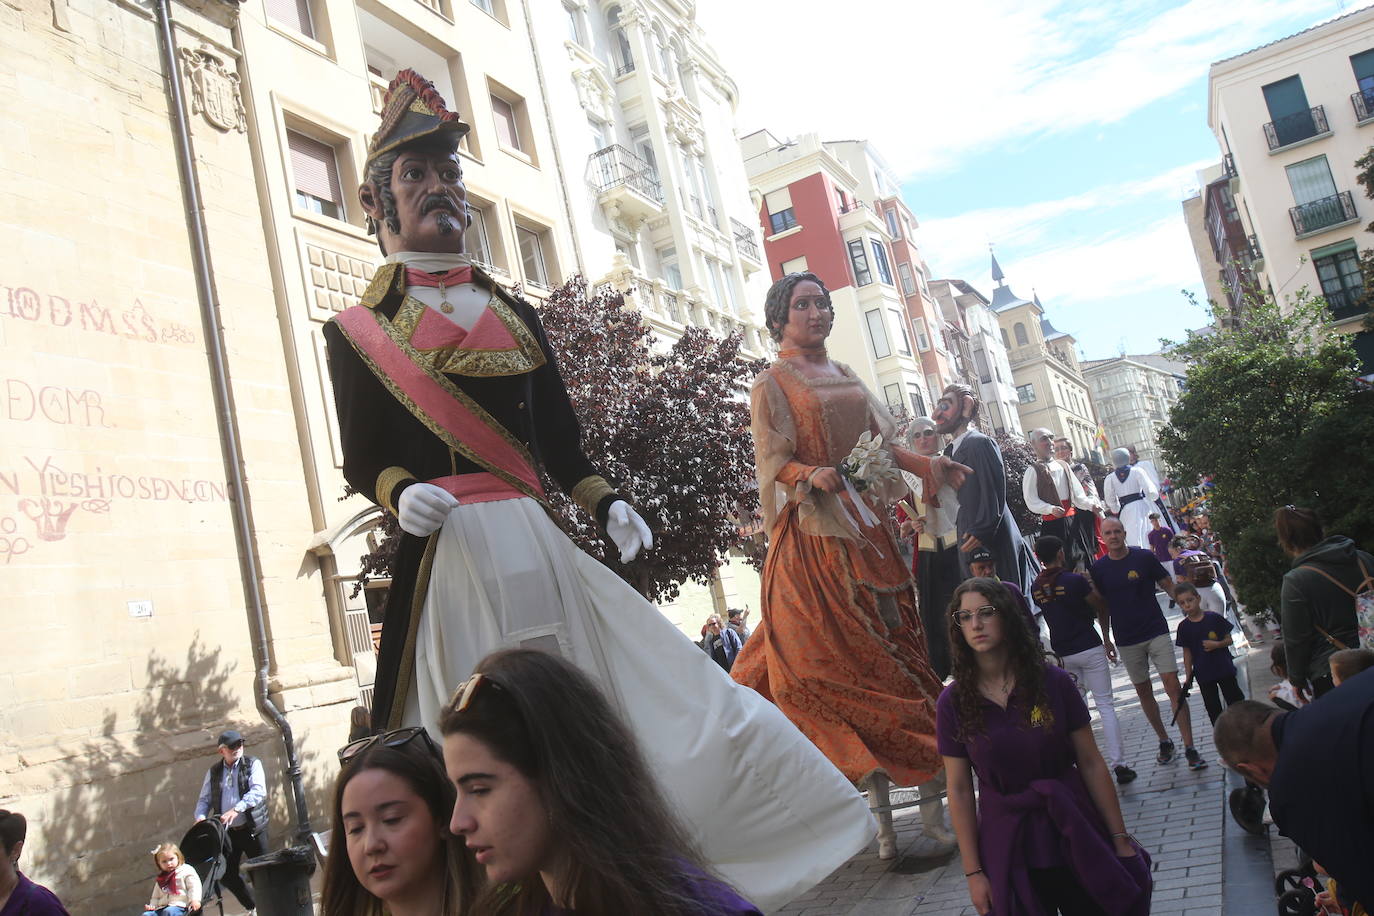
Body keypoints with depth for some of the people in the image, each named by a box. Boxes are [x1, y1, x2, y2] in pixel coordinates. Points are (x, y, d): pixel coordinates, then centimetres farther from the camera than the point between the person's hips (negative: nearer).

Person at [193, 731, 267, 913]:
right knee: (226, 874, 6)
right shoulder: (213, 772, 10)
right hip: (226, 831, 4)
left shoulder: (253, 764, -2)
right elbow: (204, 799, 11)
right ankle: (254, 907, 24)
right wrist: (201, 817, -11)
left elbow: (258, 791, -15)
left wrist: (236, 809, -28)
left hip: (252, 829, -4)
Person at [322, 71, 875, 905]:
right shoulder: (358, 331, 7)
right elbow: (363, 459, 2)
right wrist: (400, 492, -19)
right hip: (445, 556, -3)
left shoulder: (516, 316, 16)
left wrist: (607, 503, -2)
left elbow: (560, 438, 13)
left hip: (537, 548, 4)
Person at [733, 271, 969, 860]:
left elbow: (881, 444, 19)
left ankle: (932, 802, 11)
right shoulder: (772, 385, 1)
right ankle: (882, 813, -2)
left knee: (899, 654, 4)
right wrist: (814, 475, -26)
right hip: (816, 537, -6)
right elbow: (773, 462, -7)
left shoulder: (847, 378, 19)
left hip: (869, 530, 6)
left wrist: (930, 467, 5)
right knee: (846, 664, -8)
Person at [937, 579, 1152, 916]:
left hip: (1074, 837, 0)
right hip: (1008, 851, 0)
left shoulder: (1053, 682, -7)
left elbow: (1091, 764, -2)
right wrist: (973, 872, -4)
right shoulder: (954, 701, -7)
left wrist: (1120, 839, -1)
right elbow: (959, 790, -4)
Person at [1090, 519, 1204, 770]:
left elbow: (1169, 586, 3)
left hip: (1157, 633, -2)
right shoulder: (1099, 568, 1)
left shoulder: (1145, 558, -4)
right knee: (1143, 692, 9)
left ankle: (1190, 748, -7)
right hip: (1127, 642, 2)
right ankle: (1164, 742, 24)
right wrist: (1105, 639, 10)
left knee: (1174, 687, -10)